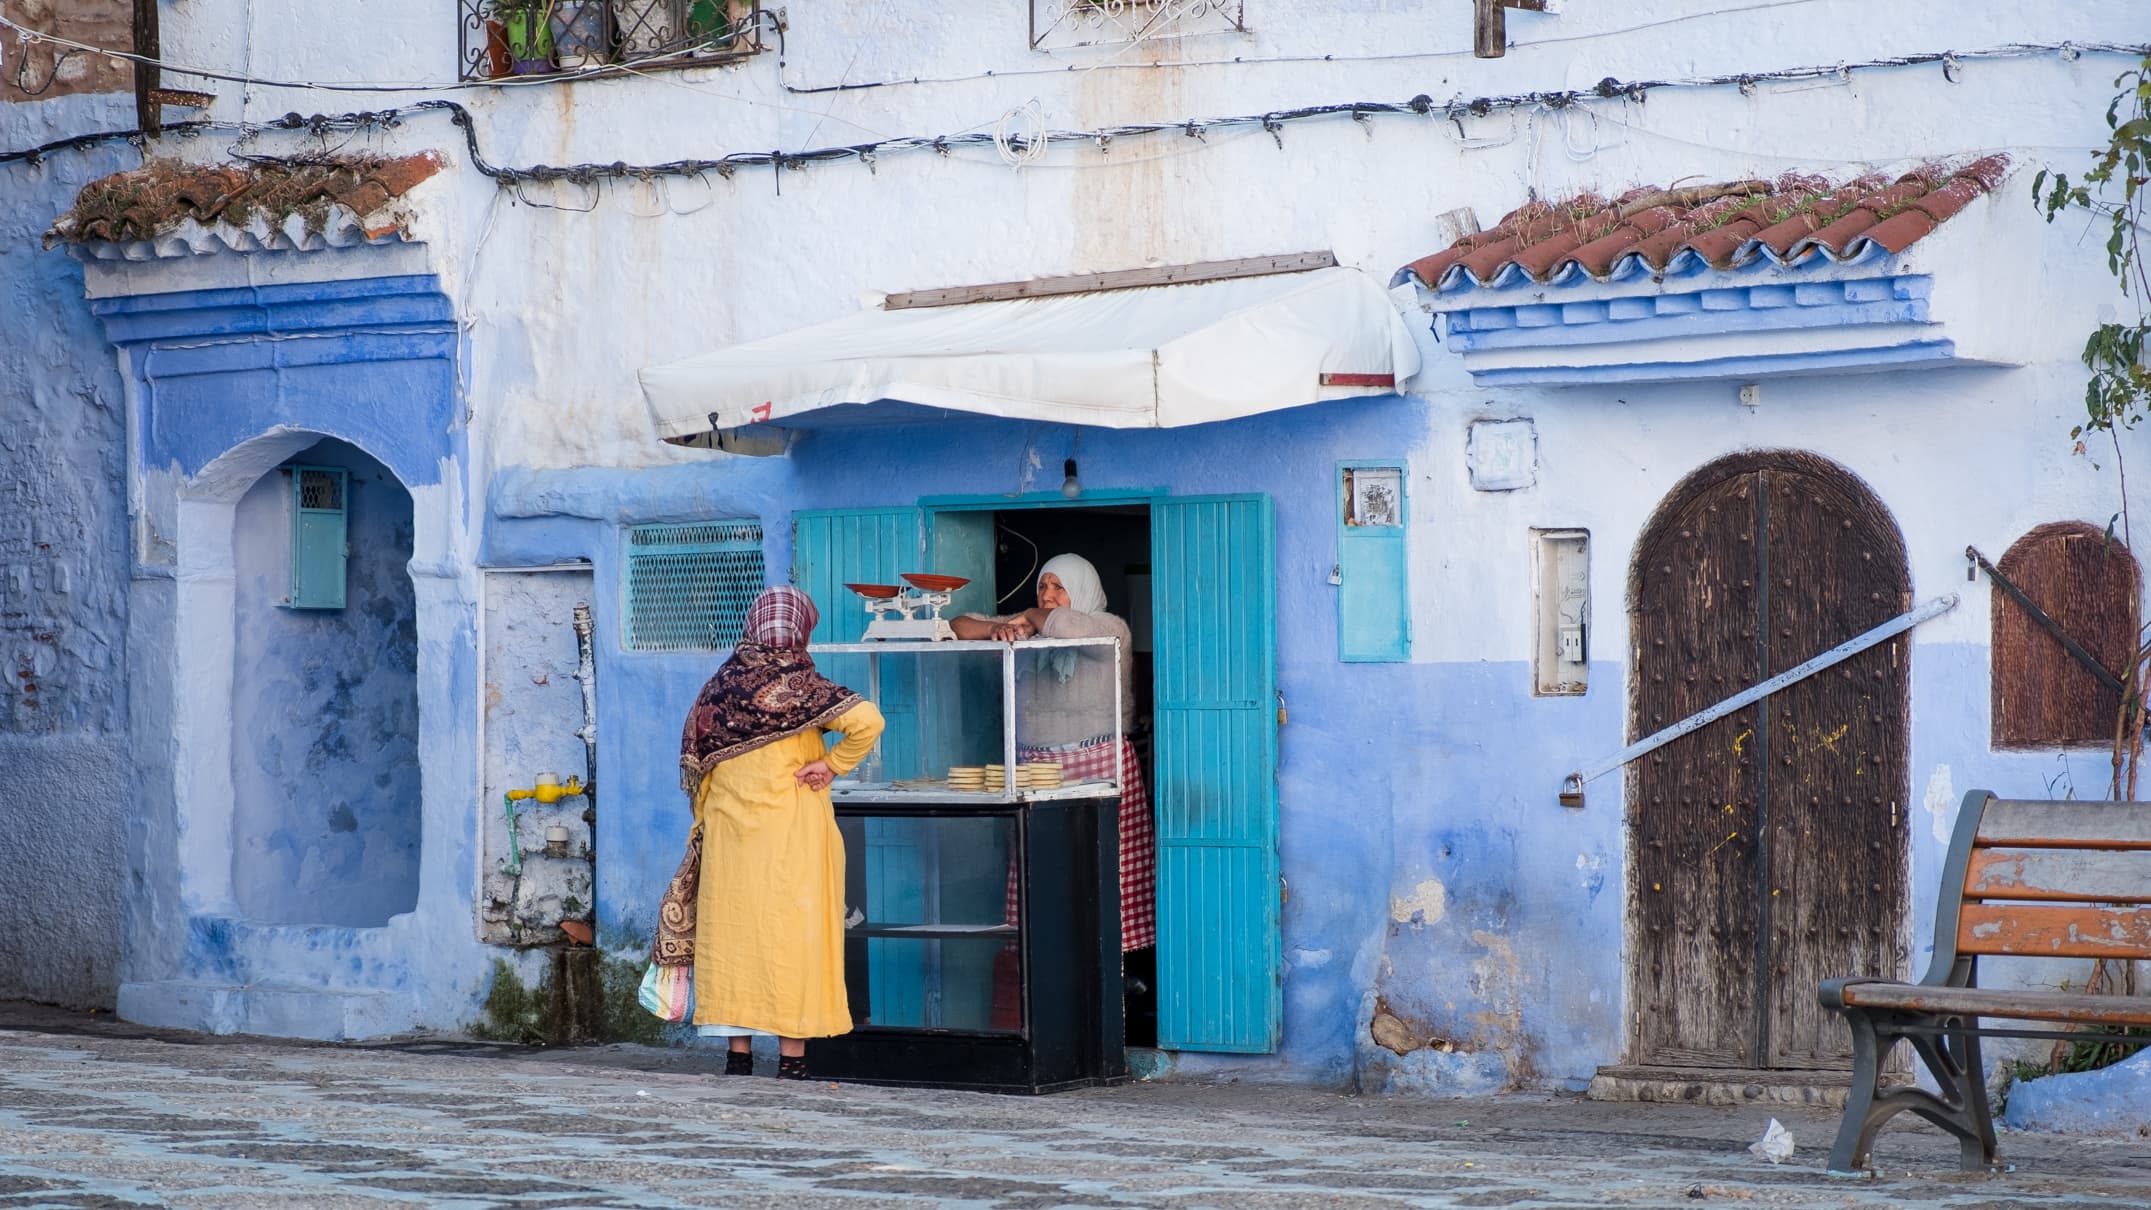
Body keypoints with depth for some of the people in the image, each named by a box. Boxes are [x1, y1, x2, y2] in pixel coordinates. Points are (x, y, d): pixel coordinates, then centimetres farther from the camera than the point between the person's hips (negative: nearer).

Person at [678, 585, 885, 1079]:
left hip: (728, 831, 4)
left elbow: (693, 756, 9)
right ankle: (792, 1056, 1)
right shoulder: (800, 685, -9)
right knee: (792, 931, 1)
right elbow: (868, 721, -20)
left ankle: (739, 1052, 10)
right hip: (792, 832, -4)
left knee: (733, 929, 8)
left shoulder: (719, 686, 4)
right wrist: (834, 765, -8)